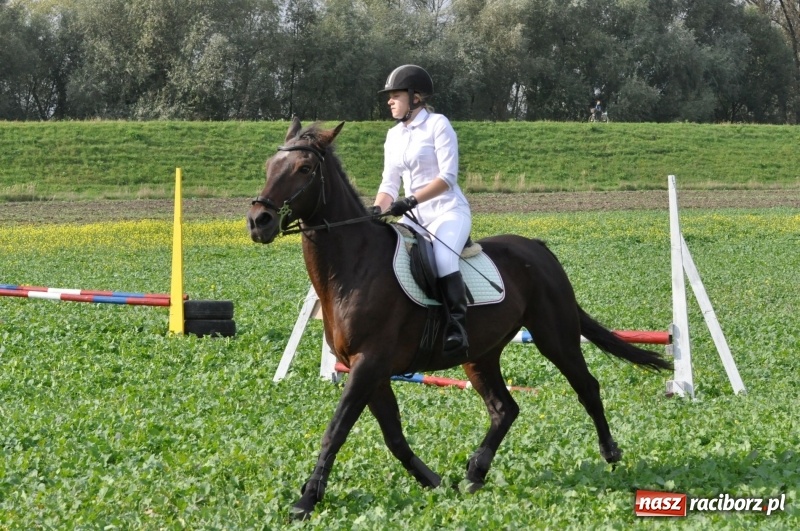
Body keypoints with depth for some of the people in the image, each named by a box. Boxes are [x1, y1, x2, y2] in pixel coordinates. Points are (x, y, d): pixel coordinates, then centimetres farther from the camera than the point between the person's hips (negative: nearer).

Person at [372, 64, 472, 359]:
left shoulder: (438, 125, -7)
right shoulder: (394, 135, 14)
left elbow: (448, 176, -16)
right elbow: (389, 183, 12)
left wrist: (411, 200, -26)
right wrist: (377, 211, -9)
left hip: (448, 211, -7)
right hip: (415, 217, 7)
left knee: (442, 257, -35)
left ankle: (457, 323, -31)